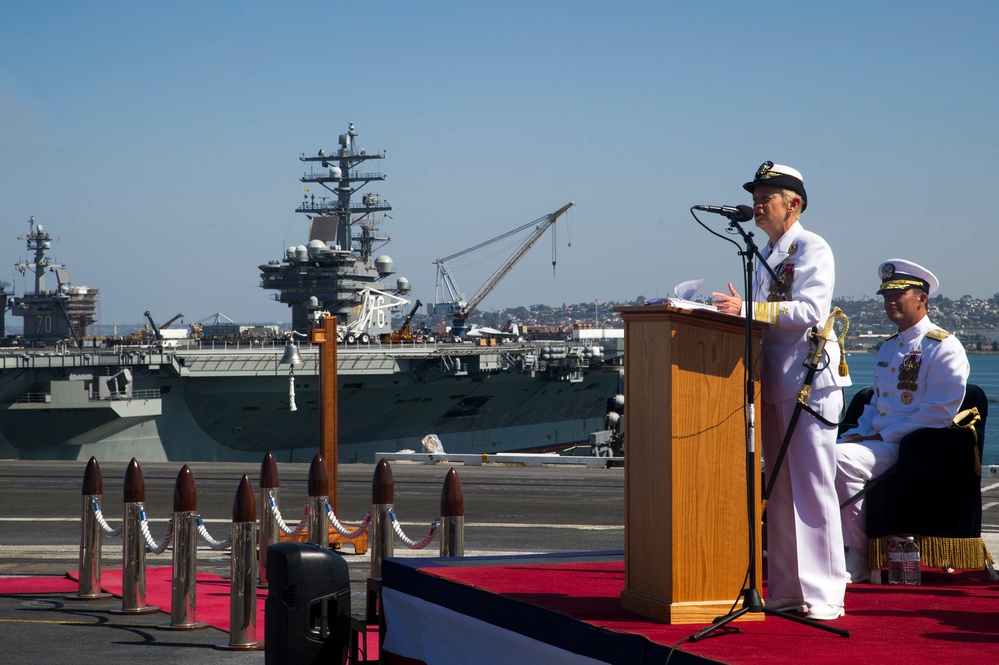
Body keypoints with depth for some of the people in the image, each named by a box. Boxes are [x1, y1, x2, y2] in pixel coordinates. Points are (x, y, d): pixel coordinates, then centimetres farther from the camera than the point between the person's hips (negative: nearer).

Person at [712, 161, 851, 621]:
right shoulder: (766, 255, 19)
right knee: (779, 491, 9)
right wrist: (738, 308, 3)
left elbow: (811, 311, -20)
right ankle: (786, 589, 15)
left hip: (809, 380, -8)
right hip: (772, 382, 8)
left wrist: (751, 308, -26)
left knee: (812, 487, -8)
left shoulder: (813, 249, -7)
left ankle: (823, 595, -5)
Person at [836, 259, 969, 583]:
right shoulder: (888, 347, 22)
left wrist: (883, 437, -17)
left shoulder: (943, 347, -6)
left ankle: (858, 560, -19)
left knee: (840, 458, -30)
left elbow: (940, 413, -16)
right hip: (879, 442, 8)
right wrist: (859, 433, 7)